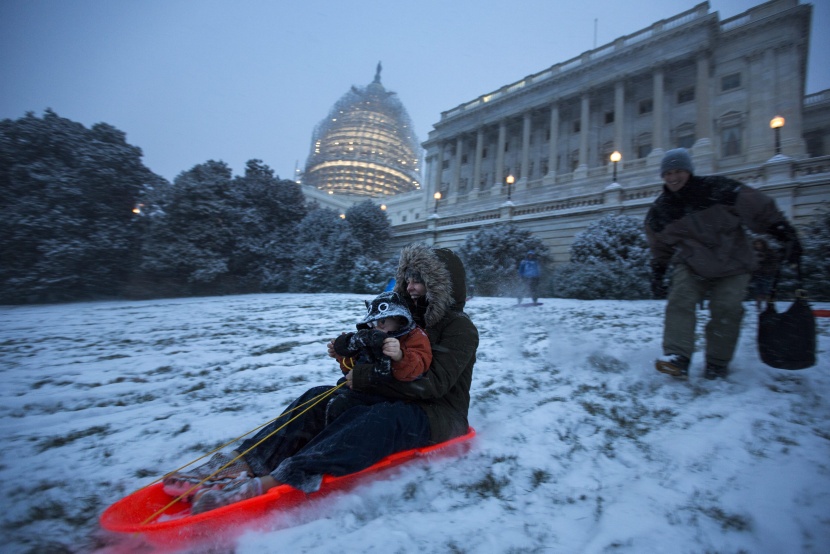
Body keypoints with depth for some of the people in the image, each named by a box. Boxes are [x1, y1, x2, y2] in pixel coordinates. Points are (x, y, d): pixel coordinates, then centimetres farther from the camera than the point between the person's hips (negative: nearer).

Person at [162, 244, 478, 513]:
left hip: (440, 415, -7)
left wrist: (365, 377, -25)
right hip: (395, 402, 7)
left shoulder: (460, 329, -11)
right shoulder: (410, 318, 11)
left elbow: (433, 383, -25)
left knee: (384, 418, -39)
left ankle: (273, 481, -48)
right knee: (320, 397, -11)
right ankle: (242, 463, -24)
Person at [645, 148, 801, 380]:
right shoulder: (659, 211, -4)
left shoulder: (718, 189, -12)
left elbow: (760, 210, -7)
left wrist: (786, 235, -12)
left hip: (733, 265, -1)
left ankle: (717, 365, 4)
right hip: (690, 265, 2)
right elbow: (660, 248, 8)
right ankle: (678, 358, -23)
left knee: (726, 310, -10)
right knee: (679, 302, -20)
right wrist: (657, 274, 4)